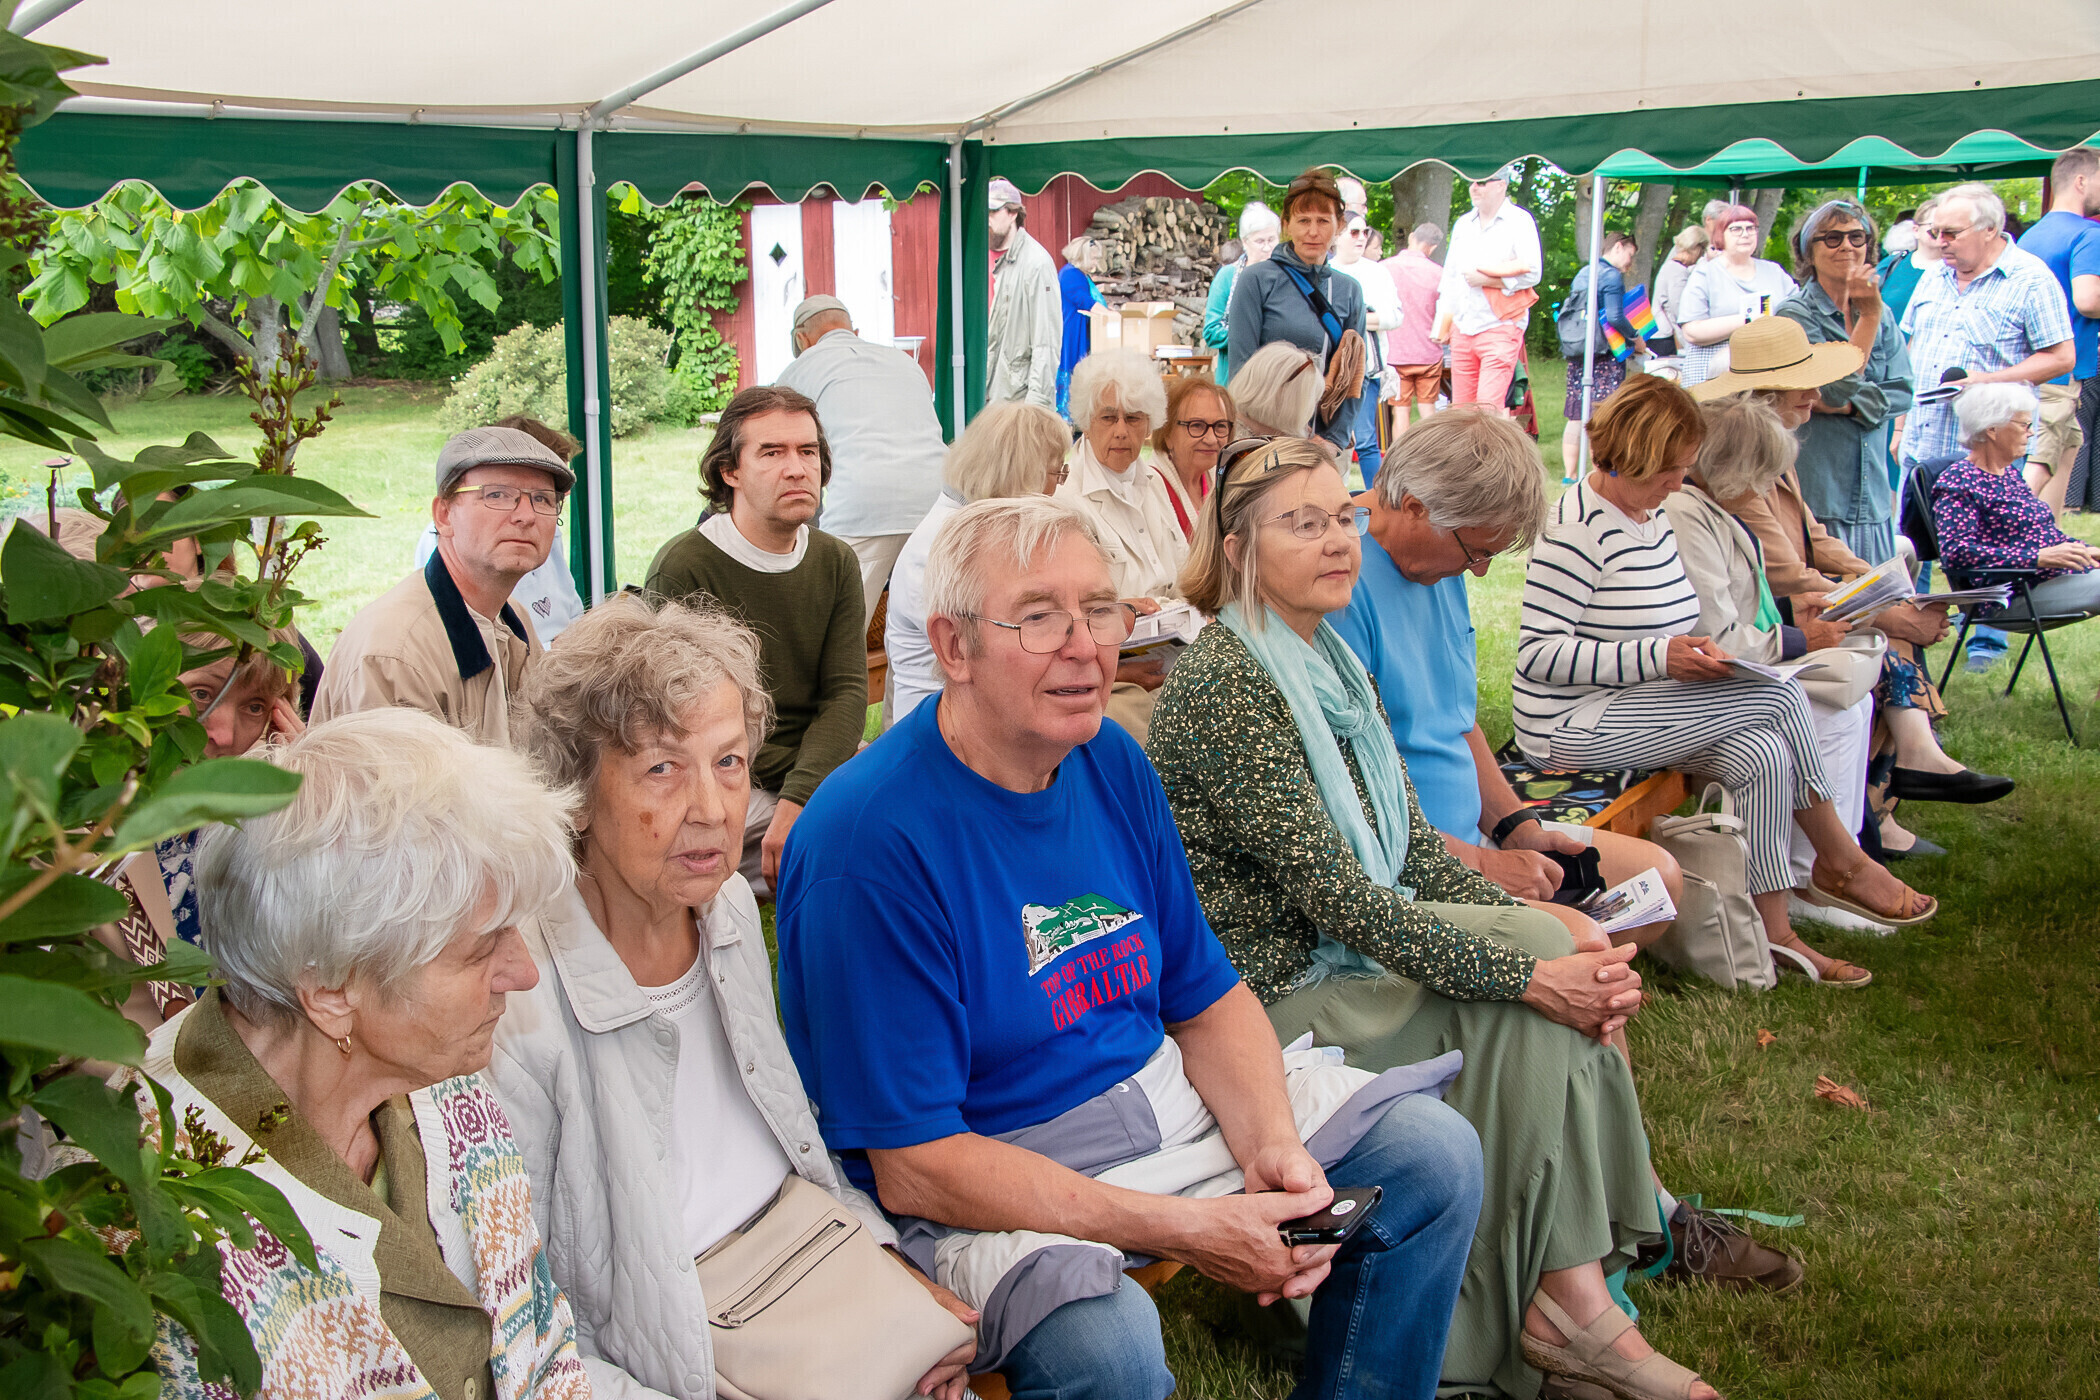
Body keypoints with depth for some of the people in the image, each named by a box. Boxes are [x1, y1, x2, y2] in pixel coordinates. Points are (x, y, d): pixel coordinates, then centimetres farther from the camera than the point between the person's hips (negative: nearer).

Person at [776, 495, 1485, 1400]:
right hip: (988, 1176, -7)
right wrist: (1181, 1231, -26)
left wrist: (1272, 1143, -12)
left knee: (1436, 1154, 2)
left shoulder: (1114, 764, 1)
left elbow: (1205, 996, 9)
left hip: (1164, 1092, 8)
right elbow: (914, 1166, -23)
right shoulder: (867, 838, -23)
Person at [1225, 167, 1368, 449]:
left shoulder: (1350, 291, 11)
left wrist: (1334, 440, -4)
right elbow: (1242, 364, -5)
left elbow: (1355, 376, 9)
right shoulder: (1256, 280, -1)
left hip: (1325, 439, 3)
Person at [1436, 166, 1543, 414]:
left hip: (1500, 329, -6)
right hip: (1462, 330, 6)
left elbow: (1532, 273, -10)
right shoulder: (1463, 224, 17)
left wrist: (1485, 279, -13)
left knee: (1489, 407, -16)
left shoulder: (1519, 221, -2)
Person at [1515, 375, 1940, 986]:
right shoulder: (1578, 525, -17)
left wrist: (1692, 652, 2)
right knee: (1780, 699, -15)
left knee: (1761, 752, -15)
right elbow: (1539, 652, -23)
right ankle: (1841, 863, 5)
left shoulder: (1650, 513, 12)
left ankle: (1771, 929, -5)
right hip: (1574, 725, -9)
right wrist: (1659, 659, -27)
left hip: (1627, 706, 9)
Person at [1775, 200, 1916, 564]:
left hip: (1872, 492, 6)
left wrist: (1850, 405, -12)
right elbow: (1839, 386, -14)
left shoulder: (1882, 315, 14)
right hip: (1817, 492, -6)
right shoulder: (1795, 313, -5)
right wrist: (1869, 315, -16)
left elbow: (1902, 393, 5)